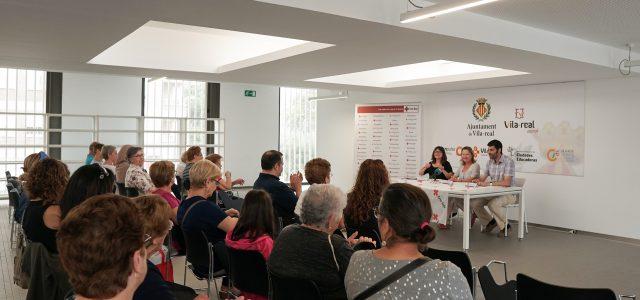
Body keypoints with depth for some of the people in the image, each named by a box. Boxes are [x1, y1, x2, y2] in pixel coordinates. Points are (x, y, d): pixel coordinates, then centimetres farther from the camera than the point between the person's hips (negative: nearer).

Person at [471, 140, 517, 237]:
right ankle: (490, 222, 12)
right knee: (474, 203, -11)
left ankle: (504, 226, -7)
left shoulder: (509, 161, -18)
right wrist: (478, 180, -14)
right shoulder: (490, 162, 5)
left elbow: (506, 183, -27)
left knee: (492, 204, -34)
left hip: (508, 193, -7)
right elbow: (483, 177, 9)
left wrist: (489, 183, -30)